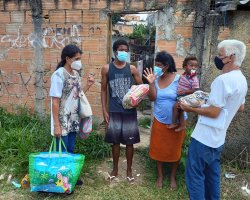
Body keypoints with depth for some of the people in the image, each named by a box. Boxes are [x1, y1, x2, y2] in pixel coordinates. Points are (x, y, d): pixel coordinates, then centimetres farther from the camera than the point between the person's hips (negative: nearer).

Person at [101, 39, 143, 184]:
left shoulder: (132, 69, 0)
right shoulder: (107, 69, -1)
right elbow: (104, 90, 3)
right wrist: (104, 110, -2)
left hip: (130, 111, 0)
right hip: (114, 111, 0)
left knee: (129, 142, 9)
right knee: (115, 141, 11)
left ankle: (129, 170, 27)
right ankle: (115, 169, 30)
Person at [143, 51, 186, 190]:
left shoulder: (178, 79, -13)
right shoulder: (156, 78, -2)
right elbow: (152, 98, -7)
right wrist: (151, 83, -19)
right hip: (159, 121, 3)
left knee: (174, 150, 12)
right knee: (158, 149, 13)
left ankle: (173, 177, 33)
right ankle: (160, 175, 34)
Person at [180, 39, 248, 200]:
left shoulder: (223, 80, -22)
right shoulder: (242, 80, 8)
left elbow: (213, 112, -21)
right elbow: (240, 107, 20)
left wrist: (190, 109, -10)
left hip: (204, 137, -9)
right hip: (218, 137, 9)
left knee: (195, 175, 3)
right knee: (212, 174, 21)